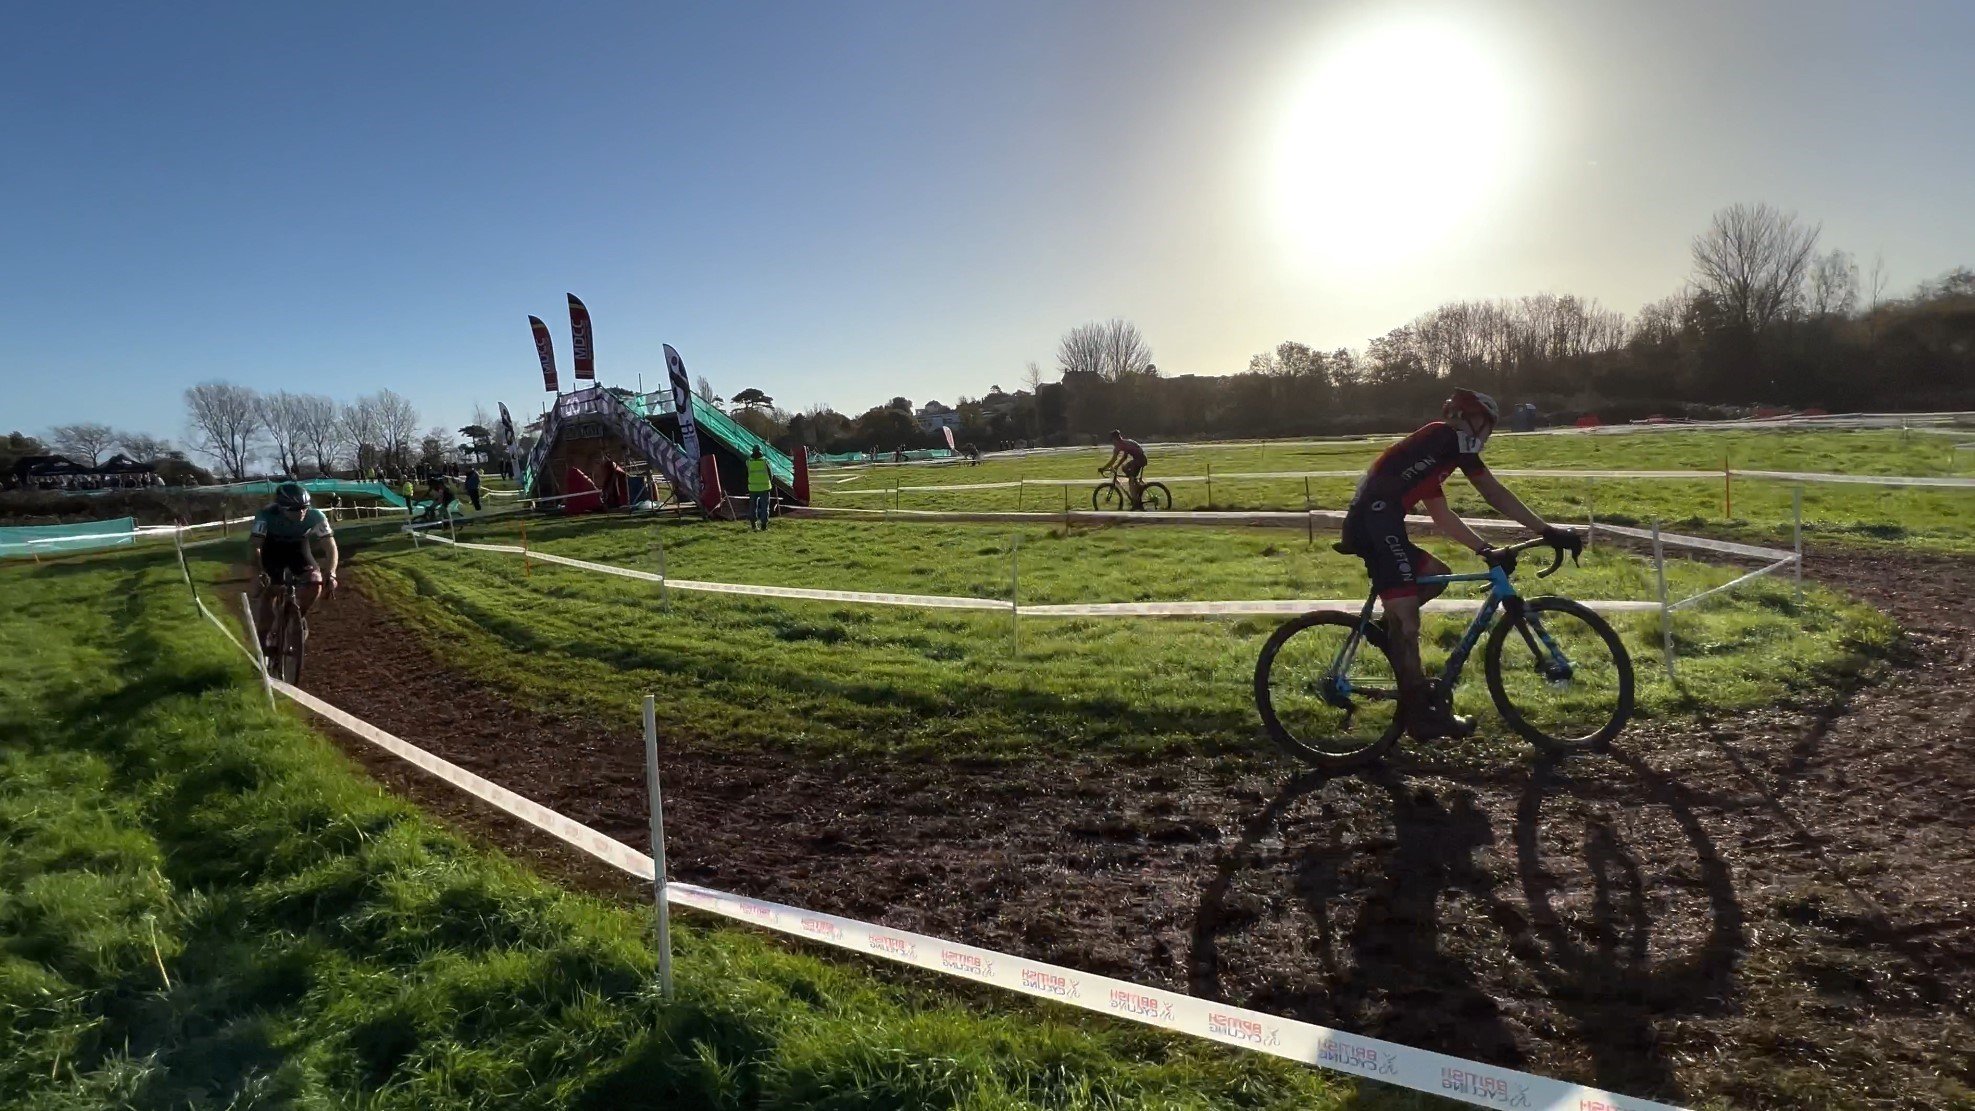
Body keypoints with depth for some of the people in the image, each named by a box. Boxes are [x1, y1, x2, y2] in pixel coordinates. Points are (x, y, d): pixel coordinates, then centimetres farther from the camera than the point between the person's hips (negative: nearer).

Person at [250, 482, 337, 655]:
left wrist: (331, 574, -42)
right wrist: (258, 573, -53)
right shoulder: (266, 516, -33)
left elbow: (331, 546, -27)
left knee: (315, 582, -21)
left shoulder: (315, 516, -30)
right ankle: (264, 639, 4)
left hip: (298, 548, 1)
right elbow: (255, 546, -37)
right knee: (265, 591, -13)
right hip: (272, 549, -1)